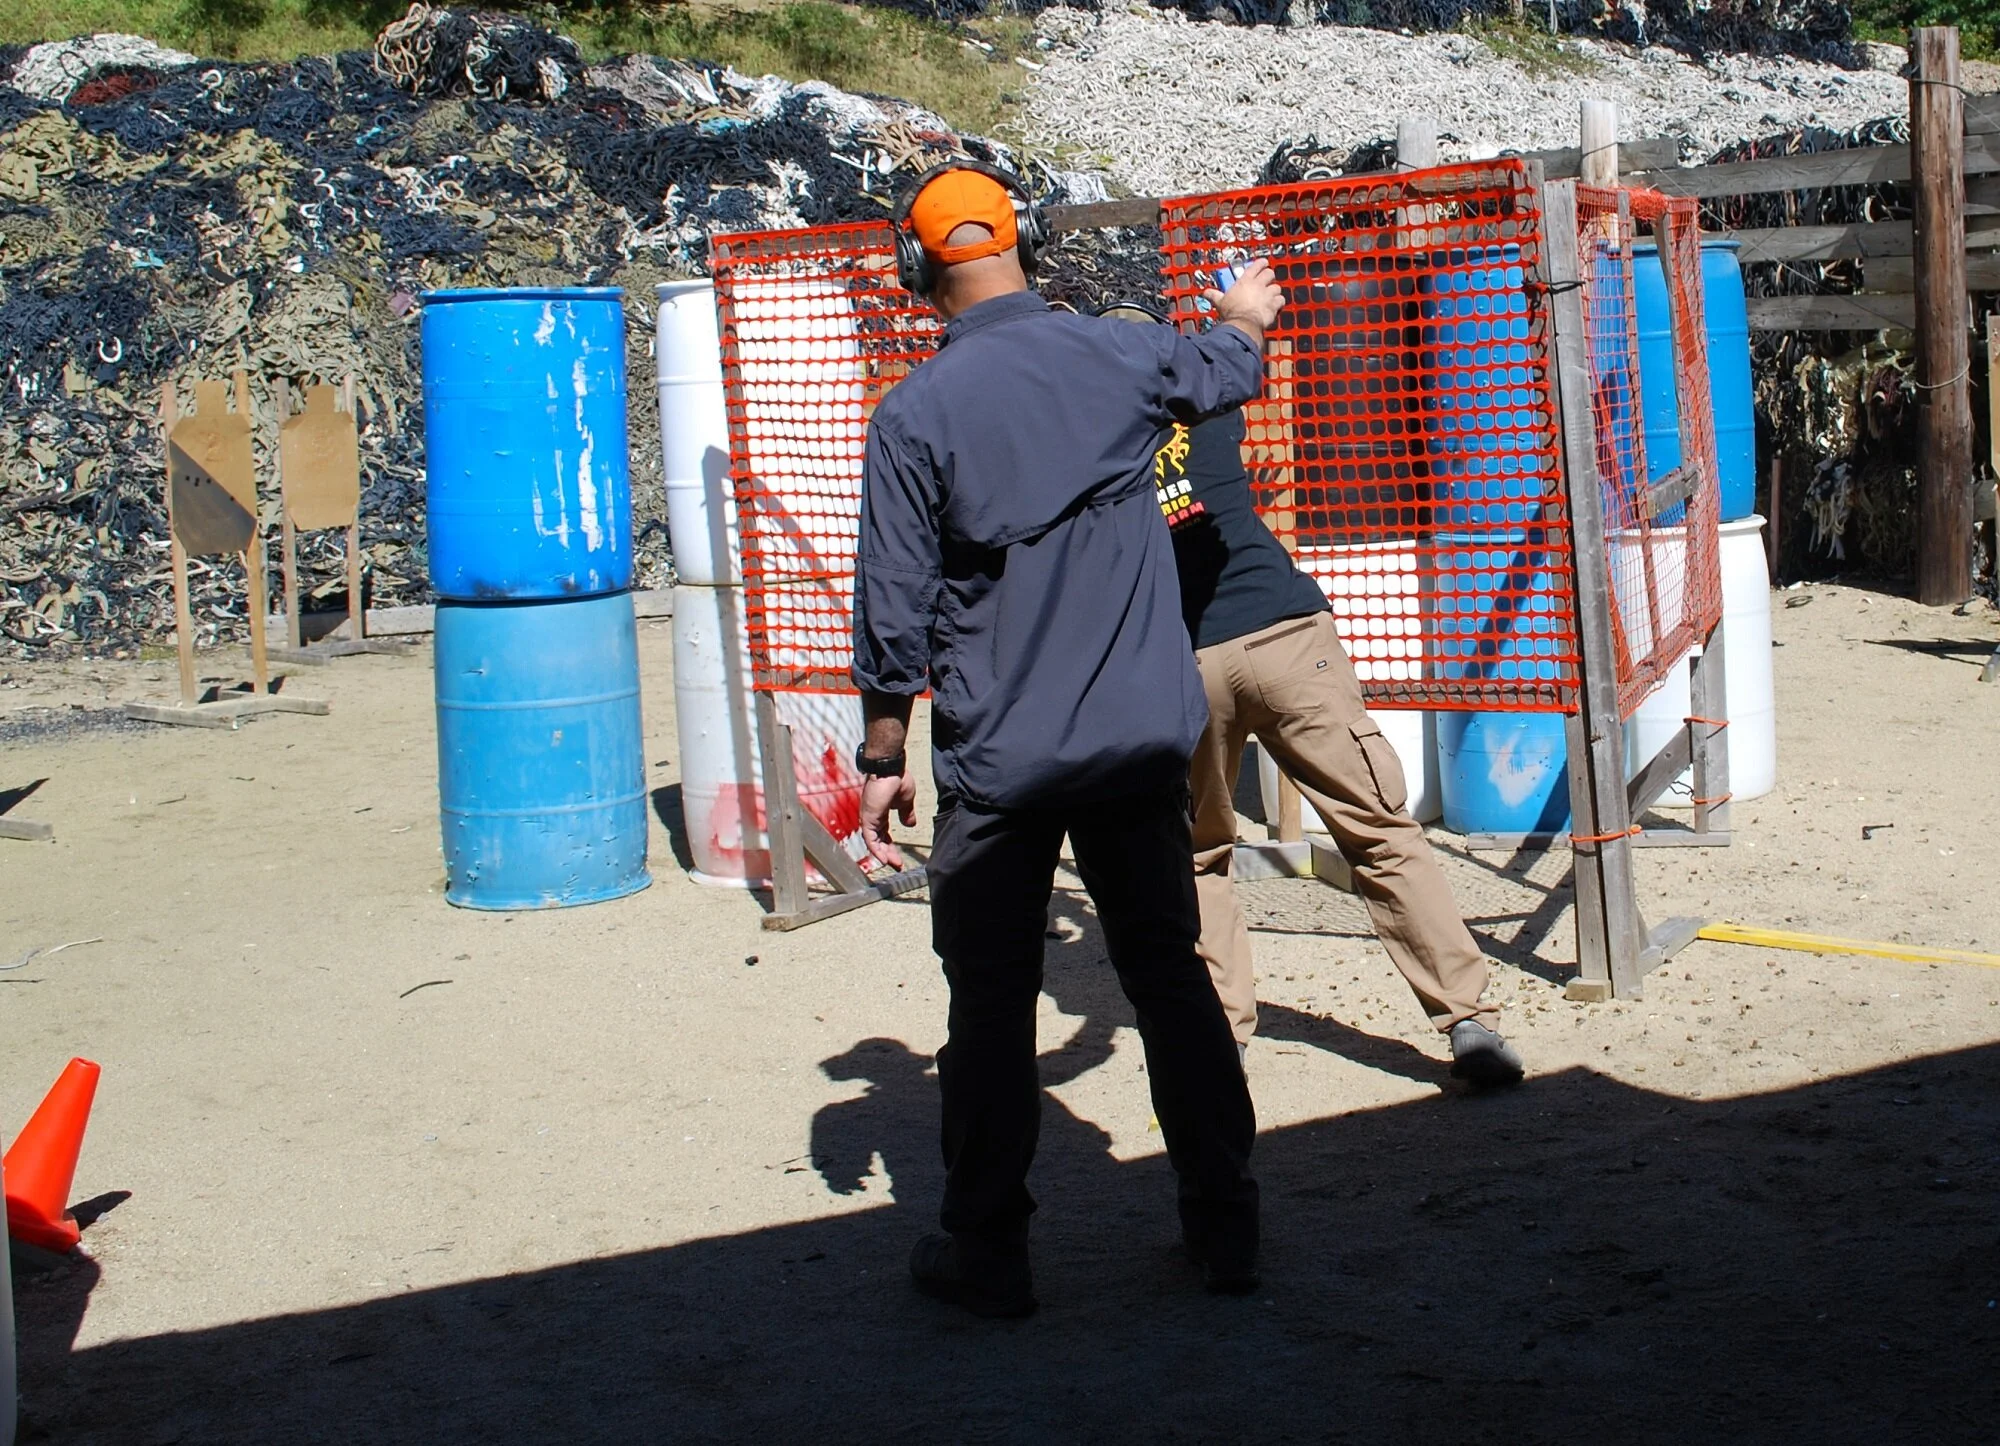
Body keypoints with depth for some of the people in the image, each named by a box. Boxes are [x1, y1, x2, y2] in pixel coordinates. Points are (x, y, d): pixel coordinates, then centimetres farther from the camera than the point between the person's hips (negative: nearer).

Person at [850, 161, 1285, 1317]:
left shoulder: (918, 412, -10)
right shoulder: (1118, 357, 1)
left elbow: (895, 611, -8)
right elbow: (1227, 369, 25)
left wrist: (884, 758, 2)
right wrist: (1248, 316, 47)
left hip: (1000, 761, -3)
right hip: (1142, 743, 3)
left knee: (993, 1002, 7)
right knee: (1170, 973, 13)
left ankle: (989, 1252, 13)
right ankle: (1225, 1223, 19)